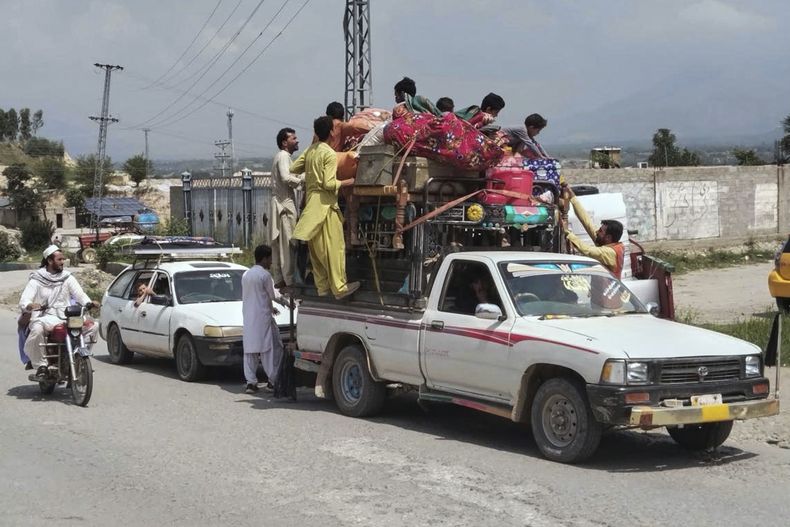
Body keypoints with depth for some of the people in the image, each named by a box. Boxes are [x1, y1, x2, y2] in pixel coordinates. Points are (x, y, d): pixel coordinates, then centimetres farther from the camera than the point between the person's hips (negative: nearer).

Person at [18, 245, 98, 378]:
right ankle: (41, 364, -22)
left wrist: (88, 303, -18)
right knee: (37, 330, -39)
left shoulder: (68, 277, 16)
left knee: (93, 326, -18)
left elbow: (79, 294, 5)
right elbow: (23, 302, -3)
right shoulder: (36, 280, 7)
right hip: (44, 318, -3)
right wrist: (30, 305, -28)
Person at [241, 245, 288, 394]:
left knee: (250, 349, 5)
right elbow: (272, 295, -5)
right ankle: (273, 379, -1)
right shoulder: (264, 274, -10)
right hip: (263, 316, -7)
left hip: (248, 317, 7)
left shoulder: (246, 274, 14)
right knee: (273, 347, 1)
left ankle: (250, 381, 0)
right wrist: (282, 299, 16)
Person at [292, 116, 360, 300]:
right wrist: (347, 182, -5)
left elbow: (293, 168, 10)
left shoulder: (309, 151, 7)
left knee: (316, 247, 11)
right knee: (334, 245, -3)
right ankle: (339, 287, -1)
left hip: (311, 201, 8)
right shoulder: (329, 154, -14)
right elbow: (329, 183, -19)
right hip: (325, 203, -8)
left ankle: (322, 286, 17)